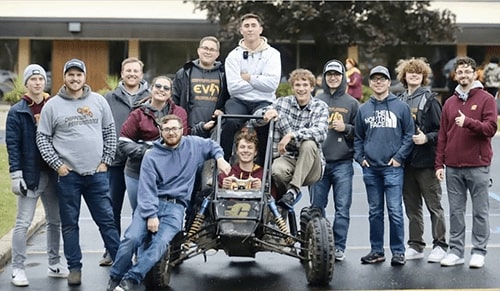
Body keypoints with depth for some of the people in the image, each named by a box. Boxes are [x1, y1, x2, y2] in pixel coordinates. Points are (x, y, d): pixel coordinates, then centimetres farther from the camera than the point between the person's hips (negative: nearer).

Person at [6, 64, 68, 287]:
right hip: (30, 174, -4)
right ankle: (17, 269, 2)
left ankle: (54, 264, 23)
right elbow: (12, 144, -7)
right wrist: (16, 174, -15)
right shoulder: (17, 112, -2)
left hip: (53, 173, 4)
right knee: (23, 223, -3)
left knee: (55, 220, 12)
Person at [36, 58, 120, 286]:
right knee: (70, 223, 6)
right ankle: (74, 268, 16)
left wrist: (105, 161, 3)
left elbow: (110, 132, 10)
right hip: (68, 174, -1)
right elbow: (42, 138, 2)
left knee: (107, 220, 5)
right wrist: (57, 164, -6)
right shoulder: (52, 105, 0)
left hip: (97, 173, 1)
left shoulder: (99, 101, 6)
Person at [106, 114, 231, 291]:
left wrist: (219, 158, 10)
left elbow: (212, 146, 30)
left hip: (176, 206, 1)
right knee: (131, 238, -23)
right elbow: (147, 188, -6)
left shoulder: (193, 144, 10)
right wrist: (151, 215, -17)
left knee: (160, 243, -27)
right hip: (151, 203, 0)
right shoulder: (152, 156, 2)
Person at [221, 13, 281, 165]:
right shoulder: (234, 55, 8)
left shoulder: (272, 54, 7)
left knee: (264, 123, -32)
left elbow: (272, 84, -8)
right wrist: (258, 81, -3)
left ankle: (262, 167, -15)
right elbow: (233, 87, -5)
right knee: (231, 122, -31)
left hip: (263, 102, 0)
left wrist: (247, 77, -3)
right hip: (239, 101, 0)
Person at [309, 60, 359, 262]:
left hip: (343, 163, -1)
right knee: (317, 207, 5)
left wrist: (346, 128, -9)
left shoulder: (352, 103, 8)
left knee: (342, 208, 0)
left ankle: (339, 247, 6)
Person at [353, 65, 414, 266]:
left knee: (395, 210, -4)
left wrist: (399, 157, -7)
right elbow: (358, 137, 16)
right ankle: (376, 250, 18)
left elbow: (409, 134, 1)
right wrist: (360, 157, 3)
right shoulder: (363, 109, 11)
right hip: (370, 168, 3)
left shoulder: (401, 107, 3)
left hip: (393, 167, -3)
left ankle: (398, 251, 4)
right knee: (375, 212, 10)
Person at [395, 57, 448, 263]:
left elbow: (441, 130, -6)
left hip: (426, 161, -5)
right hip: (405, 161, 6)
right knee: (411, 206, 11)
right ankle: (415, 246, 20)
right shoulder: (400, 101, 12)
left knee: (434, 205, 1)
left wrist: (426, 138, -21)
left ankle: (440, 246, 9)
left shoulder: (429, 99, -3)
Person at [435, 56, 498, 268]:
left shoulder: (486, 100, 1)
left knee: (480, 211, 2)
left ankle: (479, 252, 9)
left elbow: (491, 128, -10)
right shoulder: (449, 103, 13)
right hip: (453, 167, 4)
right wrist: (439, 164, 6)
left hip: (478, 166, -4)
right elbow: (442, 135, 11)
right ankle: (456, 251, 14)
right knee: (456, 211, 8)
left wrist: (468, 122, -24)